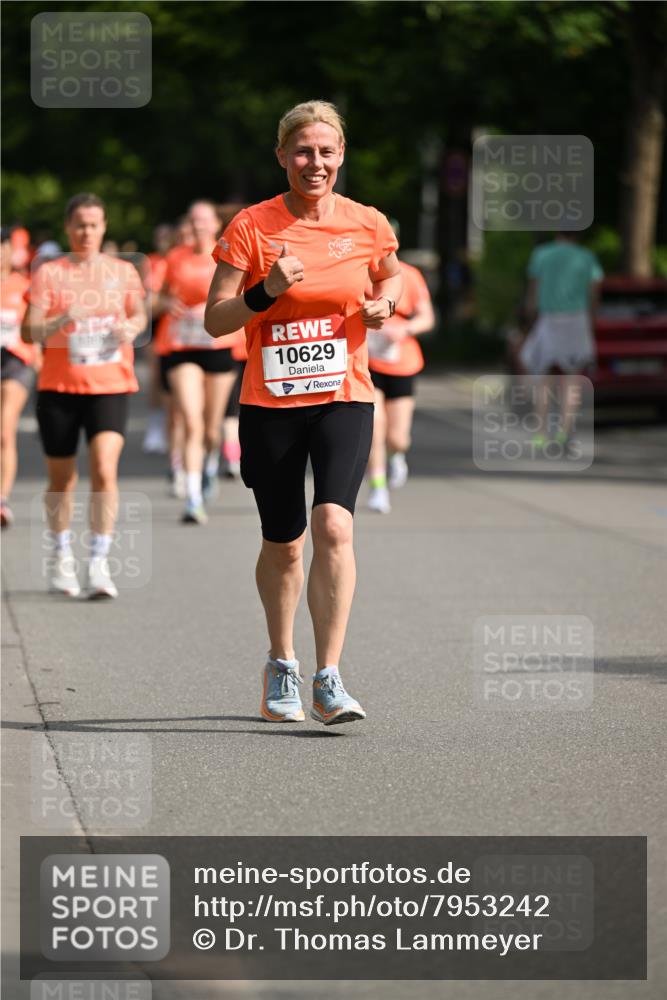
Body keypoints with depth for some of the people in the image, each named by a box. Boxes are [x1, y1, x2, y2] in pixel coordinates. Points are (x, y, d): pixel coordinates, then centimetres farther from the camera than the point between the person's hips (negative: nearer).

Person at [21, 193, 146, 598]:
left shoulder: (123, 271, 6)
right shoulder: (49, 273, 0)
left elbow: (139, 314, 21)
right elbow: (29, 330, -6)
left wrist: (132, 327, -3)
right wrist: (61, 320, -26)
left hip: (110, 386, 0)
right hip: (59, 386, 0)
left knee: (105, 469, -18)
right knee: (62, 478, 9)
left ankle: (100, 564, -16)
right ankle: (62, 557, 31)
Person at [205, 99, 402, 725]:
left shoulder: (368, 225, 1)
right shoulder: (251, 228, -4)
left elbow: (391, 277, 21)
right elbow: (215, 321, -4)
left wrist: (383, 305, -2)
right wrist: (267, 292, -21)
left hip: (343, 398, 0)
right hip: (270, 403, 0)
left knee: (334, 525, -21)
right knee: (282, 546, 9)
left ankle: (328, 680, -20)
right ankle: (281, 664, 35)